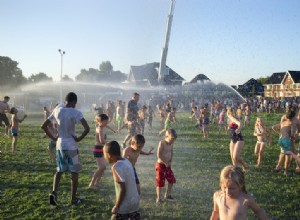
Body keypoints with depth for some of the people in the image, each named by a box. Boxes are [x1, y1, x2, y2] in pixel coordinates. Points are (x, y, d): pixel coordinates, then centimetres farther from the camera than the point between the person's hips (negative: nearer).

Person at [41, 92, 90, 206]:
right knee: (75, 172, 10)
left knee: (59, 170, 20)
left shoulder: (57, 110, 2)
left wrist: (53, 137, 8)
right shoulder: (76, 113, -13)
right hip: (71, 146, -4)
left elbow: (43, 126, 6)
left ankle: (53, 192, 0)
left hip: (59, 145, 5)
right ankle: (73, 198, 16)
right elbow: (87, 129, -25)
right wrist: (79, 138, -11)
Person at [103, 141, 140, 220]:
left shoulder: (117, 167, -21)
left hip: (125, 205, -8)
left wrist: (116, 206, -14)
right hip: (135, 201, 8)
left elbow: (122, 190, -22)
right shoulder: (126, 161, 3)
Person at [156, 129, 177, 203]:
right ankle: (158, 198, 12)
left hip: (167, 165, 7)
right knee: (160, 182, -1)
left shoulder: (171, 144, 3)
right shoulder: (162, 143, -18)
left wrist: (170, 162, 0)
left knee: (171, 180, 12)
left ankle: (167, 195, 30)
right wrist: (165, 163, -16)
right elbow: (159, 155, -23)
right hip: (160, 165, -7)